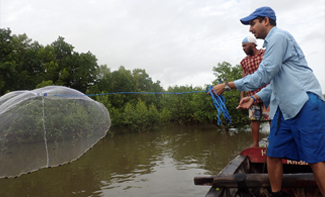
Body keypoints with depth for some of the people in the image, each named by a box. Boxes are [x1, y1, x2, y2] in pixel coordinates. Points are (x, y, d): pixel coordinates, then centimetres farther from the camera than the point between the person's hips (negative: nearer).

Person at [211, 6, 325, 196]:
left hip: (305, 104, -9)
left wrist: (227, 85, -11)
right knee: (274, 154, 7)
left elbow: (263, 76, -17)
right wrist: (254, 98, 12)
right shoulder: (272, 42, 22)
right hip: (284, 108, 9)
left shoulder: (279, 36, -8)